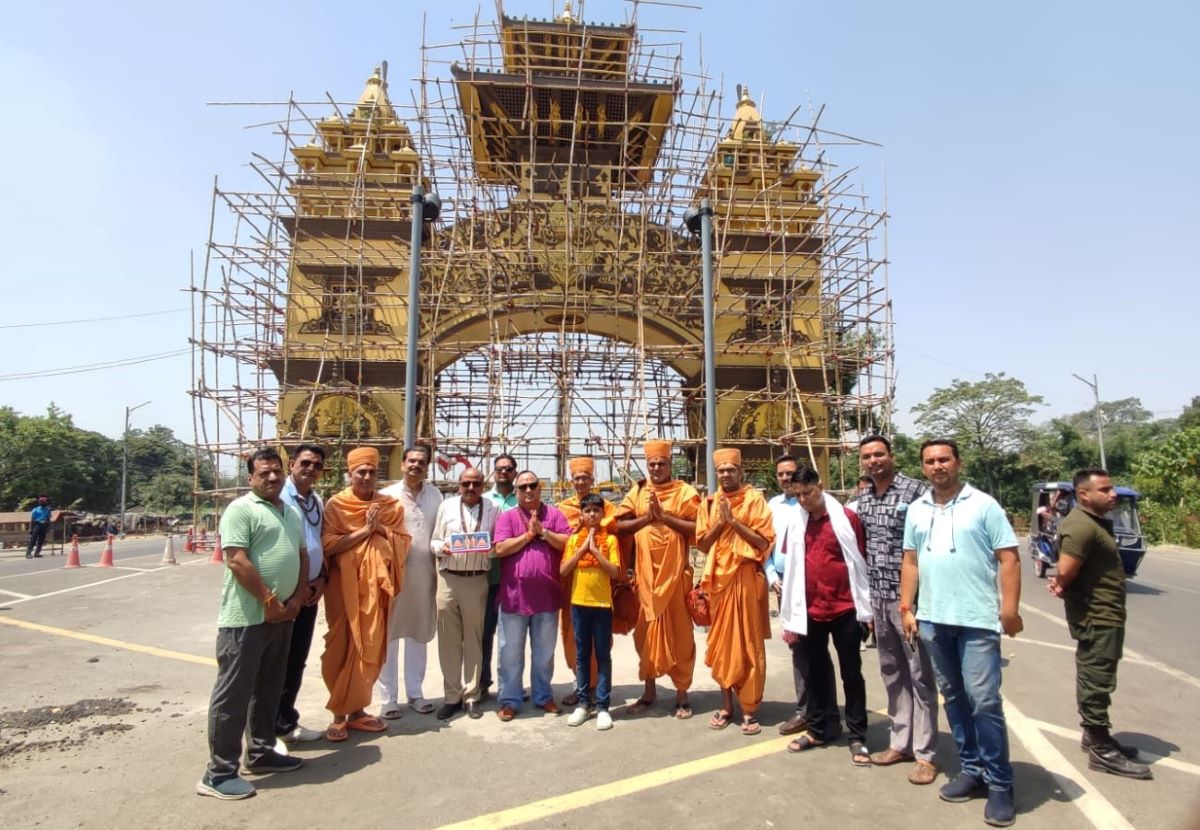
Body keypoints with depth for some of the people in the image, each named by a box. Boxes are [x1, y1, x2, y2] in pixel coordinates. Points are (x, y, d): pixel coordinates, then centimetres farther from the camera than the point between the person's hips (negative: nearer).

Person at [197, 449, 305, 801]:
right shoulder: (241, 509, -10)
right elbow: (237, 562, -18)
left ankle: (261, 753, 31)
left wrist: (296, 598, 3)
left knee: (268, 689, 17)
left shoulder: (292, 512, 15)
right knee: (233, 693, 1)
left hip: (282, 616, 8)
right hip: (246, 617, -8)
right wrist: (269, 602, -15)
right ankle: (219, 773, 11)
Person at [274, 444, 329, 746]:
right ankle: (270, 729, 13)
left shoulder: (318, 502, 11)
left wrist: (321, 578, 5)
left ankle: (286, 722, 29)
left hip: (310, 590, 7)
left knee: (296, 661, 16)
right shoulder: (279, 498, -13)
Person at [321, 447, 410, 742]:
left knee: (370, 647, 6)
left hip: (376, 585, 3)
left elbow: (403, 543, 3)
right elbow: (328, 544, -10)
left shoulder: (391, 505, 7)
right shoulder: (335, 504, -2)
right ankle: (339, 713, 13)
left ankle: (357, 709, 18)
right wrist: (364, 530, -15)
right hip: (344, 585, -3)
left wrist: (379, 528, -11)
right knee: (341, 646, 2)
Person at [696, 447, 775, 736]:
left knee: (749, 644, 1)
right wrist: (720, 523, -10)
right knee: (720, 642, 9)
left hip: (747, 578, -4)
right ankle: (726, 705, 22)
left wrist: (734, 521, -17)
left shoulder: (755, 499, -3)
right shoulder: (709, 503, 8)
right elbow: (702, 543, 5)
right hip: (718, 578, 4)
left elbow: (764, 541, -10)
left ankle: (750, 709, 11)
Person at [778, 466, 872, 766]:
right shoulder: (796, 523, 4)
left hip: (845, 608, -3)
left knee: (851, 673, 7)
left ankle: (857, 736, 19)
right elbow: (792, 569, 7)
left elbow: (861, 562, -2)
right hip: (811, 611, 3)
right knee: (817, 671, 14)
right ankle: (820, 728, 28)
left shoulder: (846, 517, -6)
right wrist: (790, 617, 7)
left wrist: (869, 607, -2)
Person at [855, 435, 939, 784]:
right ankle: (900, 742, 28)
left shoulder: (915, 490, -9)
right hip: (878, 597, 6)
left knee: (919, 674, 4)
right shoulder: (862, 499, 10)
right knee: (891, 673, 16)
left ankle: (925, 753, 15)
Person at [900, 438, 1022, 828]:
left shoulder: (983, 505, -3)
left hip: (978, 619, -4)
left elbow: (1008, 558, -6)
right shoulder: (916, 510, 9)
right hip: (933, 619, 5)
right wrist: (907, 608, 7)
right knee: (954, 698, 13)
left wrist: (1010, 608, -13)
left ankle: (999, 782, 12)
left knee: (984, 701, -3)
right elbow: (910, 561, 12)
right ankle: (972, 770, 26)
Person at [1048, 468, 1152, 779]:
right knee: (1096, 682, -2)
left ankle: (1095, 734, 32)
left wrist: (1062, 584, -6)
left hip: (1102, 617, 10)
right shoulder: (1082, 526, -22)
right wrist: (1062, 587, -6)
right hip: (1098, 618, -10)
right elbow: (1065, 572, -27)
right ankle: (1101, 751, 7)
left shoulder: (1095, 521, 13)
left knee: (1093, 680, 20)